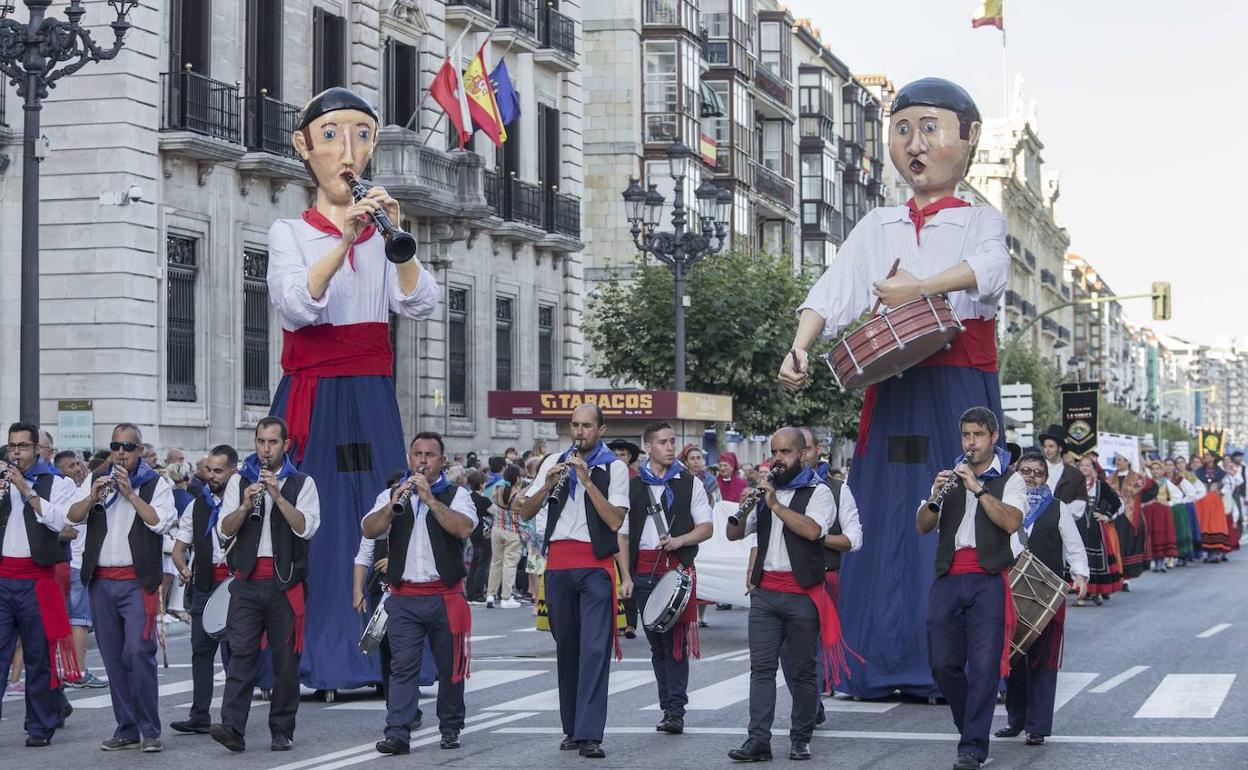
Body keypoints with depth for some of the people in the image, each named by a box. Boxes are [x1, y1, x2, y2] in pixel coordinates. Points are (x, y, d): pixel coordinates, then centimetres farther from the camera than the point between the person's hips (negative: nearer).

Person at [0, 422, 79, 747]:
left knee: (39, 658, 2)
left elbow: (59, 521, -10)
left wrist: (26, 489, -12)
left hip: (36, 581, -2)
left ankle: (40, 727, 9)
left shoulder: (57, 484, 5)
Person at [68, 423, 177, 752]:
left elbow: (161, 522, -11)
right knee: (112, 657, 6)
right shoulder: (96, 479, 14)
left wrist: (130, 493, -15)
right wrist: (94, 496, -13)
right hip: (100, 580, 4)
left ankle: (149, 729, -9)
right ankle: (127, 729, 12)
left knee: (138, 651, -14)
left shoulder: (156, 484, 3)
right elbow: (73, 516, 4)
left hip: (137, 581, -4)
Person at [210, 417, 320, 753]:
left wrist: (277, 495, -17)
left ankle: (282, 731, 9)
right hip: (247, 581, 1)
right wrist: (245, 505, -14)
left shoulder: (302, 483, 6)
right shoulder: (239, 480, 12)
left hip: (285, 582, -1)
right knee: (241, 653, -9)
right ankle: (232, 727, -16)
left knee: (285, 658, 2)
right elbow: (224, 530, 4)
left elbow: (307, 528, -9)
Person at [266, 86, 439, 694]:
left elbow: (421, 306, -2)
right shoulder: (290, 233, 6)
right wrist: (343, 243, -25)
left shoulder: (381, 233, 15)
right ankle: (309, 663, -7)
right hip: (311, 396, -3)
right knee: (309, 522, -10)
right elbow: (297, 306, -14)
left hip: (372, 397, 3)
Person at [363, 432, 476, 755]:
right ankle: (397, 734, -11)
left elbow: (463, 528, -14)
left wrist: (429, 498, -18)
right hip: (404, 598, 1)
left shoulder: (456, 495, 5)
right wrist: (395, 504, -18)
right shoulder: (390, 495, 13)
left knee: (451, 667, 7)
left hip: (445, 596, -1)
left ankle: (450, 729, 21)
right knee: (402, 666, -7)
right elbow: (370, 530, -3)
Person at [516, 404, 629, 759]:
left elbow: (616, 520, -9)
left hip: (596, 565, -4)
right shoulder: (554, 462, 13)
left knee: (594, 649, -11)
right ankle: (572, 729, 16)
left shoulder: (614, 468, 2)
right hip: (559, 563, 4)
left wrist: (587, 481, -14)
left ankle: (589, 734, -15)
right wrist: (549, 484, -7)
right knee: (566, 647, 8)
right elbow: (525, 512, 10)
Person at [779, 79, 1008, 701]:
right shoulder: (877, 228, 17)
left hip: (960, 388, -3)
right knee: (886, 515, 0)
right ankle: (879, 662, 3)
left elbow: (989, 266, -17)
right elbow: (832, 292, 4)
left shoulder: (979, 221, 7)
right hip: (892, 389, 3)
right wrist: (799, 348, -14)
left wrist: (921, 286, -33)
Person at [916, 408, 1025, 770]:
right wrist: (935, 496, -8)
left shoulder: (1010, 480, 6)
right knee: (943, 663, 2)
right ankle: (971, 725, 24)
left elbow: (1011, 522, -12)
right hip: (948, 579, 4)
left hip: (988, 580, -4)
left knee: (984, 666, -8)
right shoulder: (949, 477, 19)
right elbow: (922, 526, 10)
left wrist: (978, 488, -15)